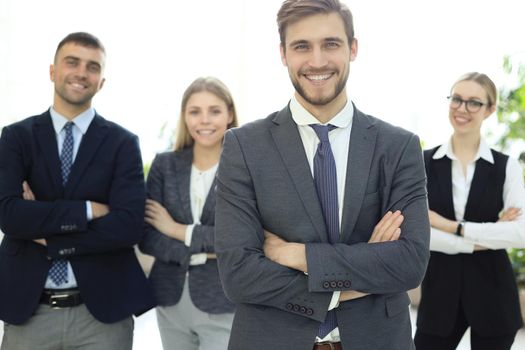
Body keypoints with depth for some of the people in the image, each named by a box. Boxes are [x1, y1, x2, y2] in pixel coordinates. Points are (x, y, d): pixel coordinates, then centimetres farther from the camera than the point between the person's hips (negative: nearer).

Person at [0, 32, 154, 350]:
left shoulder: (122, 143, -1)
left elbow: (128, 227, -13)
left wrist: (46, 236, -12)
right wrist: (88, 209, -16)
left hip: (102, 310, -1)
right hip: (27, 309, 1)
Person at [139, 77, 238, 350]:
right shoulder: (165, 164, 3)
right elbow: (147, 238, -2)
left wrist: (177, 229, -11)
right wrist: (200, 253, -15)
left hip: (224, 306, -3)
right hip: (170, 301, 3)